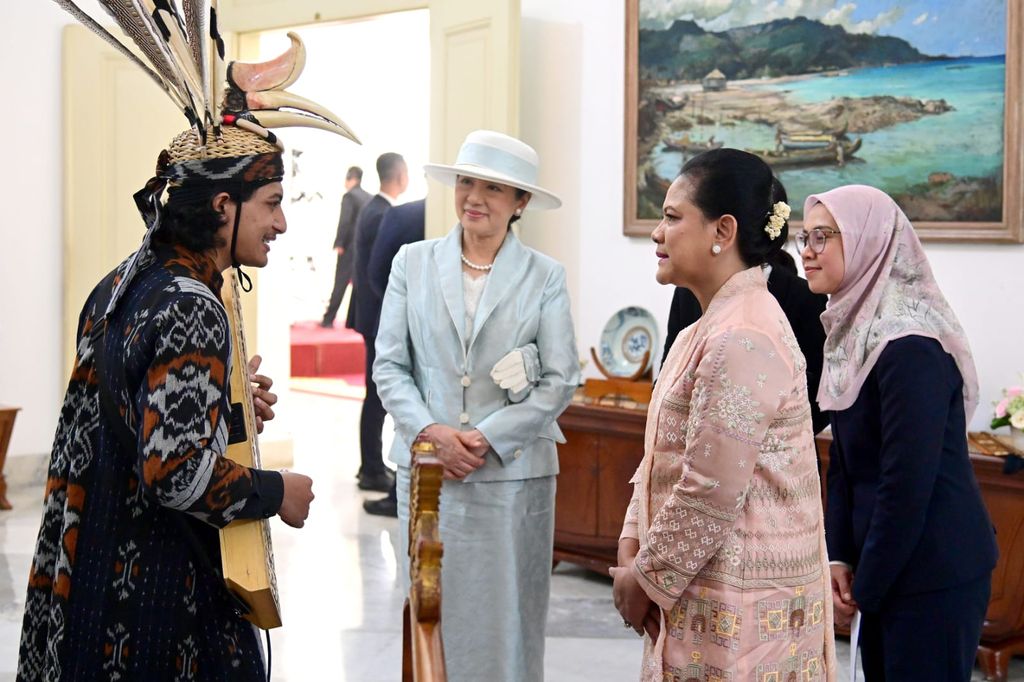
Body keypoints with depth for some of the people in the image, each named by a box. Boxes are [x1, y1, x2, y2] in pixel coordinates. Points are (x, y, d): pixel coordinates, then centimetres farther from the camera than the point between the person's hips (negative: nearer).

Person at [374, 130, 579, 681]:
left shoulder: (545, 277, 1)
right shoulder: (412, 263, 5)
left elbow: (561, 380, -3)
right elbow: (389, 364, 4)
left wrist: (487, 439, -12)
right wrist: (431, 432, -11)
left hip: (513, 472, -1)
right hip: (426, 469, 1)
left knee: (506, 620, 4)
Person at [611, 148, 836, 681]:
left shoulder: (741, 339, -20)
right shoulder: (711, 327, 12)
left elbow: (710, 495, -22)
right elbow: (662, 456, 14)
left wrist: (645, 579, -11)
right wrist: (631, 547, 3)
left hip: (737, 607, -9)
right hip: (708, 592, 9)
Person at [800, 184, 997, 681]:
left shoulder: (911, 349, -19)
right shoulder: (852, 333, 9)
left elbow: (908, 483, -20)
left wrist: (867, 585, -12)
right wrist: (838, 557, 4)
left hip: (935, 578, -9)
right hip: (889, 573, 9)